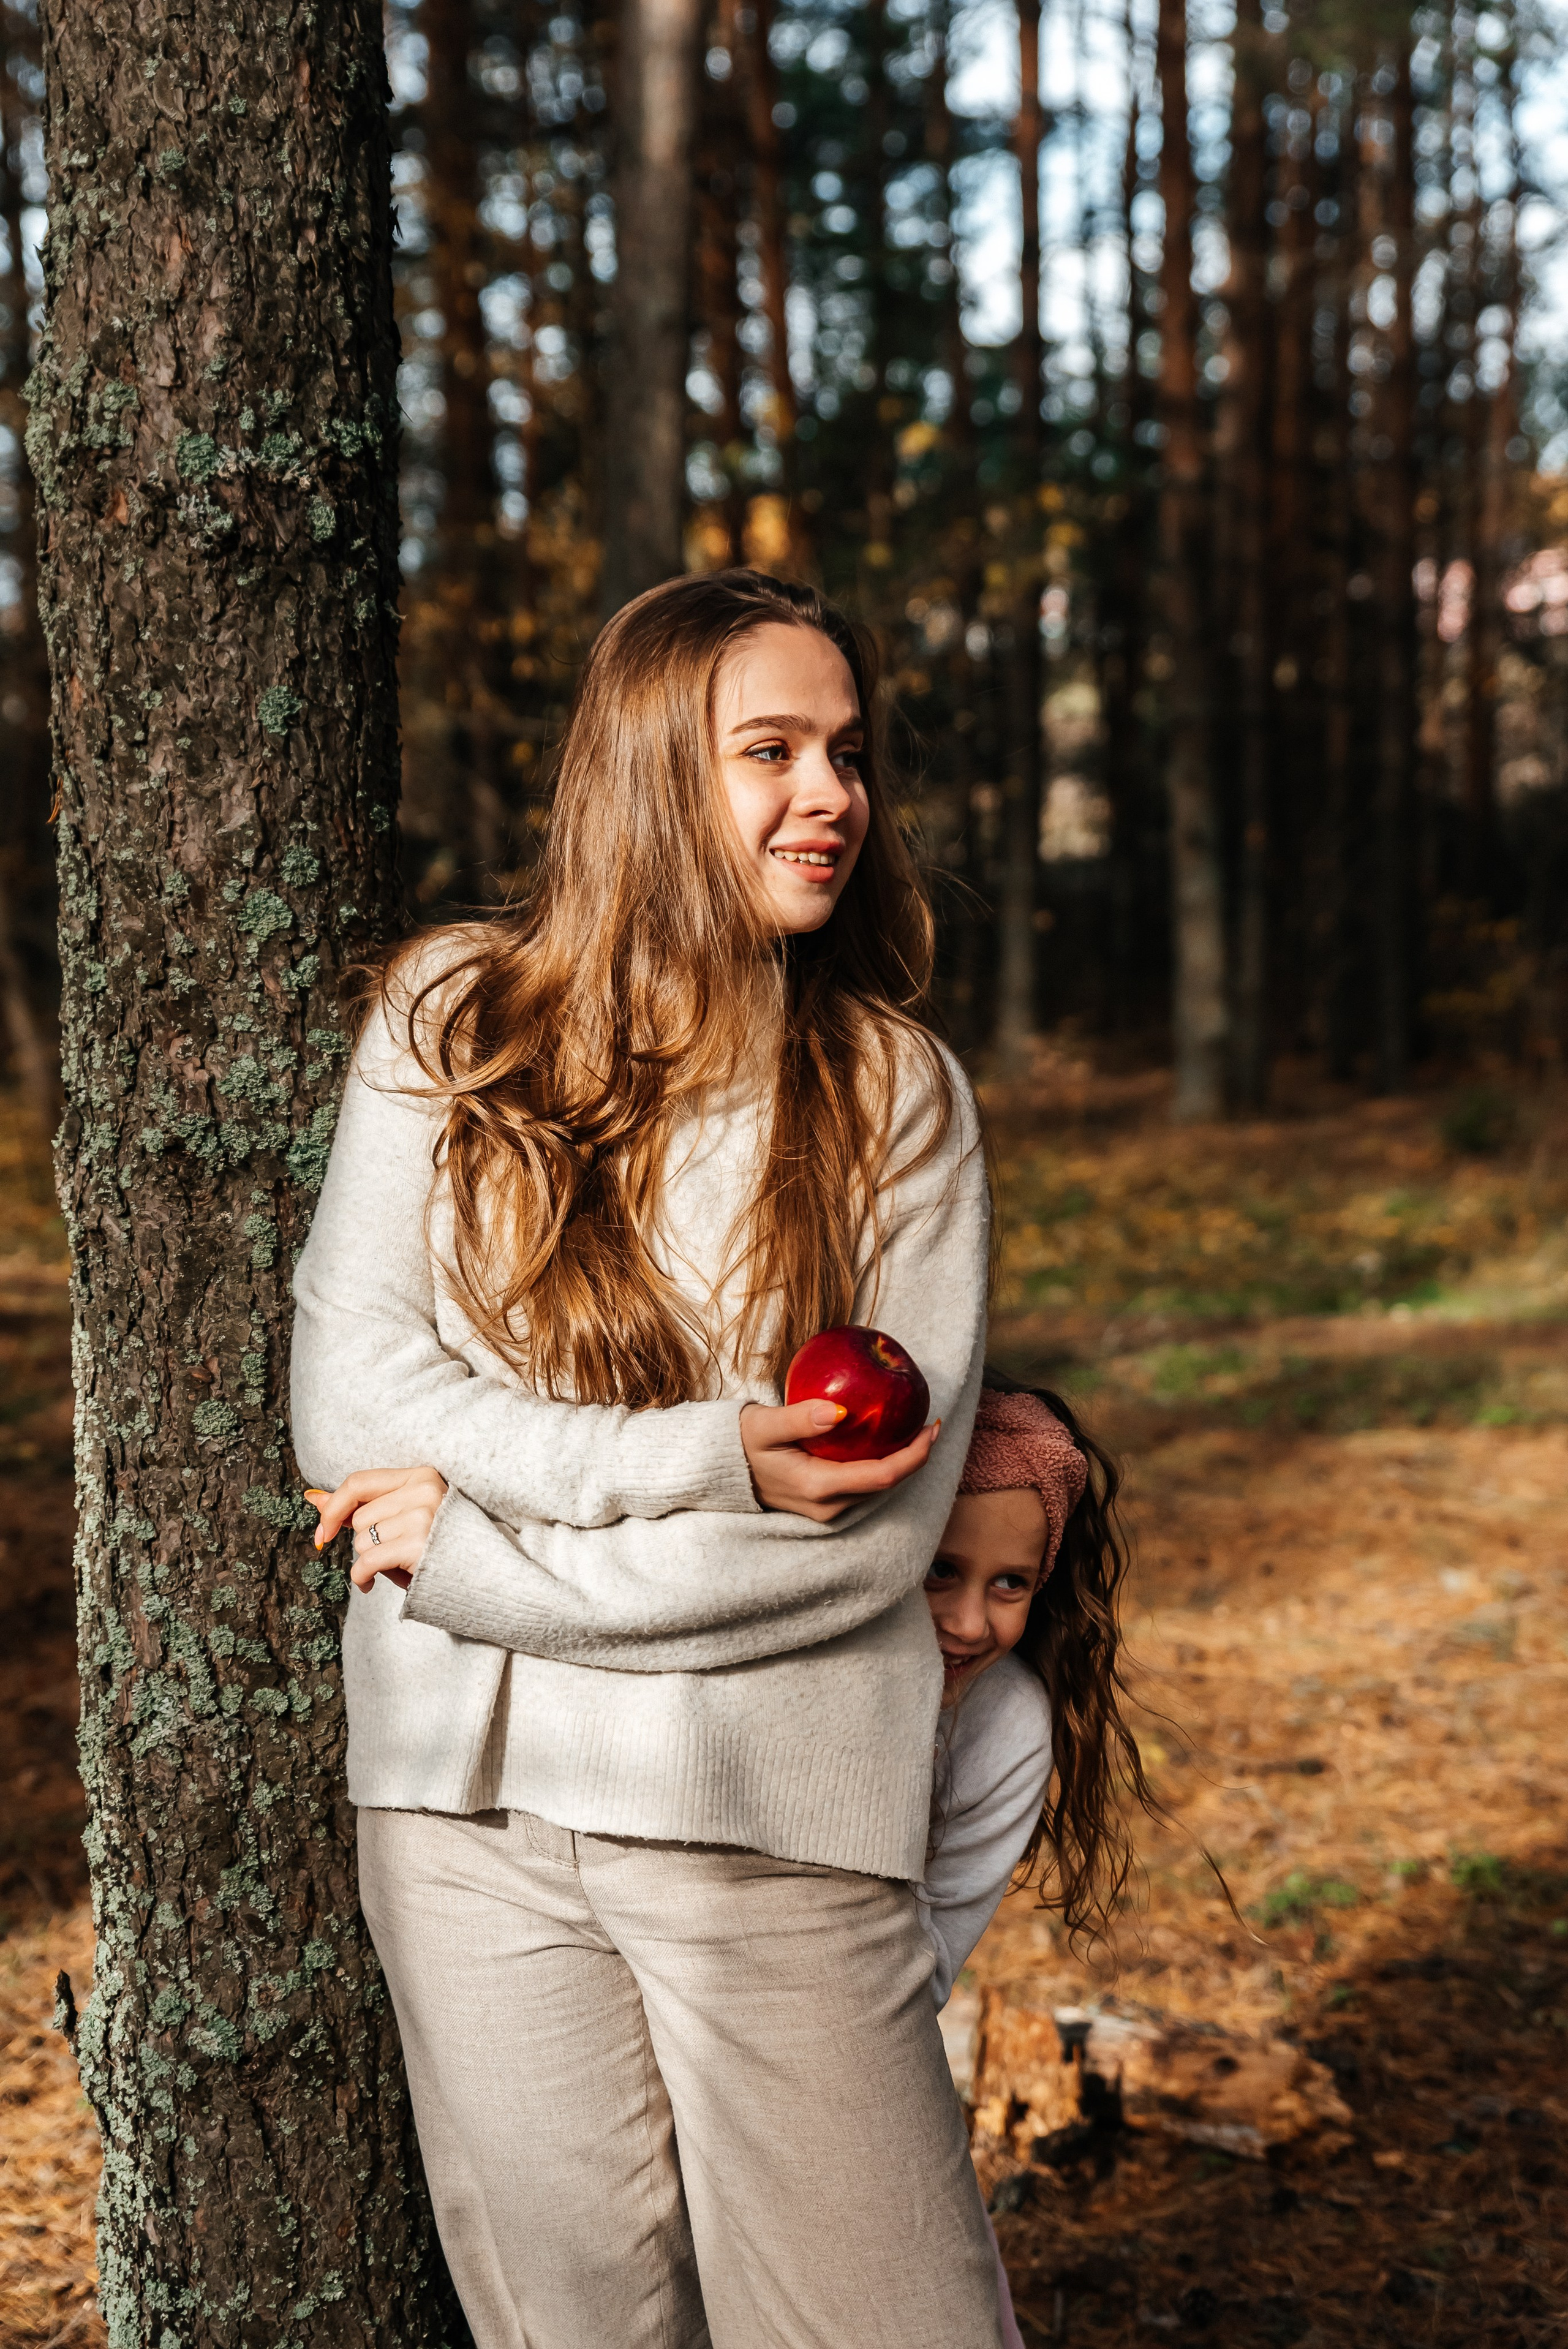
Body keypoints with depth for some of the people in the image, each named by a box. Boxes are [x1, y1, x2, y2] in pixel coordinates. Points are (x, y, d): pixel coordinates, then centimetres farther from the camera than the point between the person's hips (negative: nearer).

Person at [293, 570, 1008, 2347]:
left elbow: (879, 1532, -9)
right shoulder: (448, 1027, 2)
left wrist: (477, 1547, -12)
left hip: (776, 1816, -1)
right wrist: (703, 1458, -15)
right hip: (469, 1800, 1)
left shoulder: (898, 1093, -1)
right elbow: (348, 1401, -6)